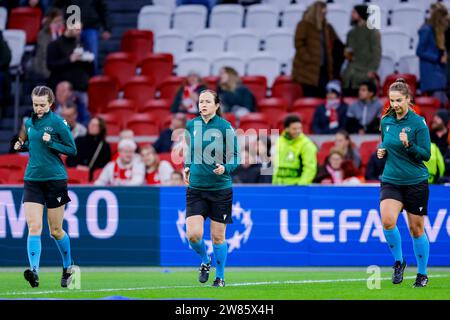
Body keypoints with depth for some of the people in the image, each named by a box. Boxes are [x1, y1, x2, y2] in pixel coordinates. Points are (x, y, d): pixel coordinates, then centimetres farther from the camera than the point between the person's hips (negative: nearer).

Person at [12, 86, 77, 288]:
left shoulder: (57, 123, -8)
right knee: (34, 226, -13)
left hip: (55, 180, -4)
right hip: (32, 180, 4)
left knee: (56, 230, 6)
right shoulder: (29, 122, 9)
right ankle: (34, 271, -23)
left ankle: (68, 267, 28)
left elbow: (72, 150, -5)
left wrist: (51, 143, -18)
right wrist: (22, 145, 4)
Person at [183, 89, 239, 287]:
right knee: (193, 234, -10)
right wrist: (187, 167, 5)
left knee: (218, 237, 3)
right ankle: (205, 261, 21)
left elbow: (235, 157, -4)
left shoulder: (225, 127, -7)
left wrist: (225, 168, -23)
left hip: (220, 189, -3)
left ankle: (220, 276, 22)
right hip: (196, 188, 3)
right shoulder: (191, 126, 5)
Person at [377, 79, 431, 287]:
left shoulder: (418, 123, -9)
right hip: (391, 181, 3)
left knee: (416, 229, 5)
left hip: (416, 182, -3)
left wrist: (408, 145, -26)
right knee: (387, 221, -21)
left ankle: (422, 274, 22)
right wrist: (382, 152, 1)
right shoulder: (386, 121, 6)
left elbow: (426, 154, -10)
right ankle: (398, 261, 2)